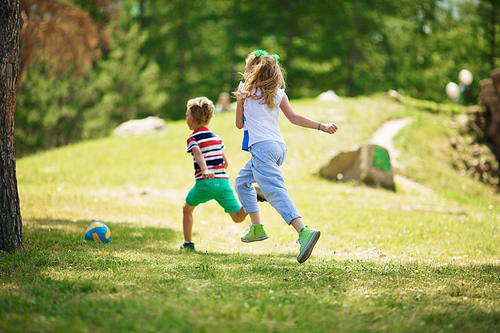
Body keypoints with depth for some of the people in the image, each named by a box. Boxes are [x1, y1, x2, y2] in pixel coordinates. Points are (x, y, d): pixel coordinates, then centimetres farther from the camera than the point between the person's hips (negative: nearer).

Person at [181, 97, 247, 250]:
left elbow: (198, 154, -20)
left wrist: (205, 171, -37)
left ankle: (188, 243, 20)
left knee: (187, 208, 22)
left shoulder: (193, 138, 2)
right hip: (223, 181, 4)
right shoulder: (217, 138, 19)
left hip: (205, 183, -4)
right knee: (238, 217, 2)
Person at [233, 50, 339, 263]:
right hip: (279, 147, 7)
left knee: (275, 191, -22)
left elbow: (239, 124, 13)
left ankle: (304, 231, -42)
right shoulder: (279, 93, 17)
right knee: (242, 181, 27)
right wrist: (321, 126, 2)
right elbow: (293, 118, 3)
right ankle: (256, 228, 25)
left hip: (261, 147, -7)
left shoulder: (245, 90, 8)